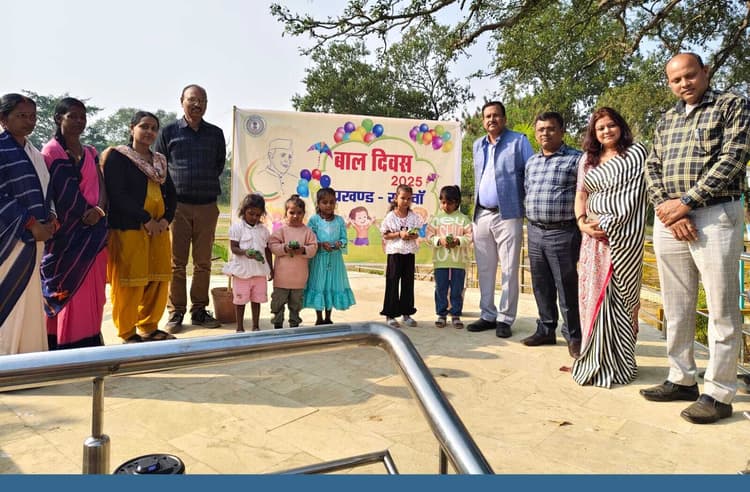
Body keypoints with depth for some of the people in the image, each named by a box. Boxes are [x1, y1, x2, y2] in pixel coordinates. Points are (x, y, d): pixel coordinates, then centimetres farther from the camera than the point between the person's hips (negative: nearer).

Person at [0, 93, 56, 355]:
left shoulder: (34, 153, 15)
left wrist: (50, 219, 2)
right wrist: (31, 225, -17)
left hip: (34, 237, 7)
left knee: (30, 301, 11)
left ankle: (30, 355, 19)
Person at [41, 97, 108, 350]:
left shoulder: (91, 153, 15)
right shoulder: (51, 151, -3)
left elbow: (101, 186, 7)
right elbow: (63, 192, -11)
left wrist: (99, 210, -11)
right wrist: (86, 213, -11)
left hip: (93, 232, 6)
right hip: (66, 232, -5)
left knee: (92, 289, 7)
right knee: (69, 290, -4)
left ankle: (90, 341, 16)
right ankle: (68, 344, 3)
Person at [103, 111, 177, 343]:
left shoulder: (159, 160, 18)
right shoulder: (117, 156, -1)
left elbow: (171, 194, 17)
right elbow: (117, 195, -12)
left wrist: (166, 218, -1)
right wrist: (146, 219, -14)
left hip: (158, 228, 6)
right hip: (128, 228, -6)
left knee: (158, 280, 6)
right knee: (130, 282, -4)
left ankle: (149, 327, 21)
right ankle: (128, 333, 9)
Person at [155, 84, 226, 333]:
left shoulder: (215, 133, 10)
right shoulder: (168, 132, 4)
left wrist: (206, 184, 12)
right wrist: (174, 186, 5)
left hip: (208, 205, 2)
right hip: (177, 205, -2)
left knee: (203, 263, 6)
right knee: (177, 263, 0)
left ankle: (199, 310, 16)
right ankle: (176, 313, 8)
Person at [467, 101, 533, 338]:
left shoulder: (519, 141, -2)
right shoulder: (478, 145, 15)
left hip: (508, 215, -5)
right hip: (481, 215, 6)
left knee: (509, 270, -1)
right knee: (484, 269, 9)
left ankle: (505, 319, 8)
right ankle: (488, 315, 19)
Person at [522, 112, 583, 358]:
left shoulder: (576, 159, -4)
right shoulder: (531, 162, 15)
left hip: (562, 233, -6)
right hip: (534, 231, 6)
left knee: (566, 286, -1)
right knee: (541, 285, 13)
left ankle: (573, 336, 12)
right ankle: (546, 330, 25)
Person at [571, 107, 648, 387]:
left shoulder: (636, 154, 2)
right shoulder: (587, 160, 18)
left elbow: (633, 198, -5)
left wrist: (608, 223, -12)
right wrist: (582, 223, -1)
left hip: (624, 236, -5)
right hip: (595, 236, 5)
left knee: (619, 295, -4)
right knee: (593, 294, 3)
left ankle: (617, 363, 6)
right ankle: (595, 360, 13)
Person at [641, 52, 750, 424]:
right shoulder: (666, 120, 19)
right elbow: (653, 168, 11)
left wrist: (686, 201, -14)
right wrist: (665, 206, -7)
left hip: (715, 216, -5)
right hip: (668, 220, 6)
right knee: (676, 307, 10)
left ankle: (719, 393, 5)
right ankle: (681, 380, 21)